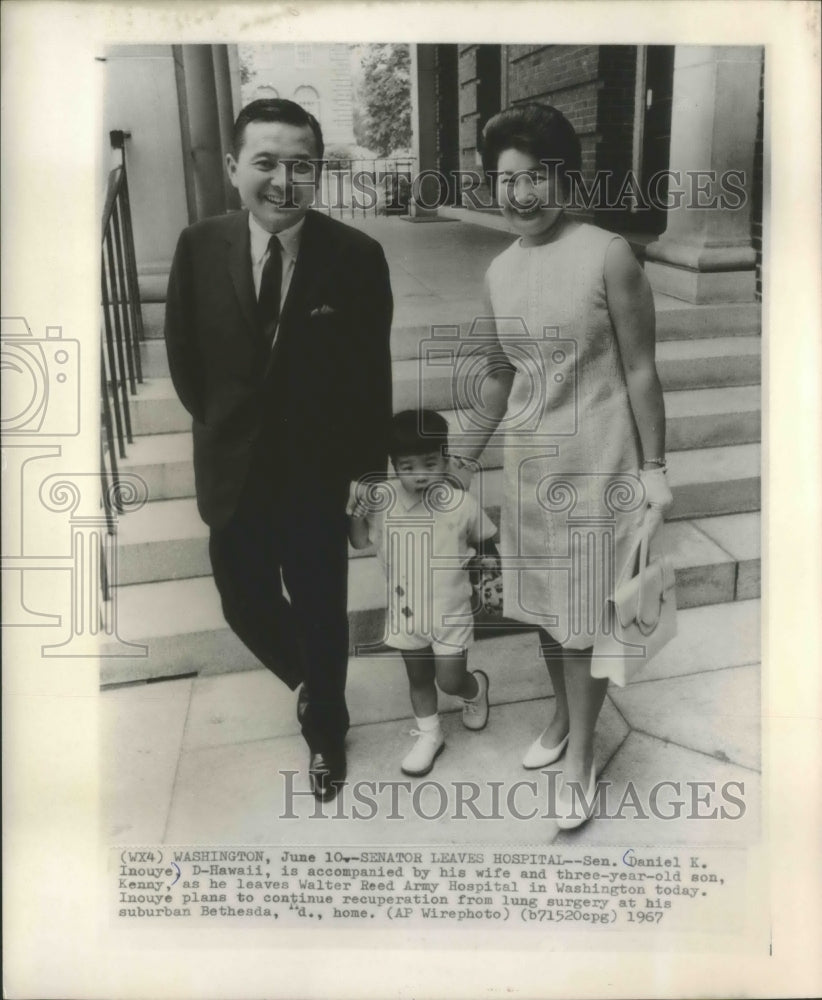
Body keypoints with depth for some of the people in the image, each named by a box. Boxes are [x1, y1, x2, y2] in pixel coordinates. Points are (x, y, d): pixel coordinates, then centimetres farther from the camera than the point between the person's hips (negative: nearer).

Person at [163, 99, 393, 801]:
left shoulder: (357, 256, -14)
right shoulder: (199, 247, -7)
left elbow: (373, 374, -7)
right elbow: (184, 354, 5)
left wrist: (367, 471, -4)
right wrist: (221, 426, 6)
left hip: (318, 472, -2)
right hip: (232, 472, 2)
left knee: (322, 611, 12)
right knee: (245, 603, 14)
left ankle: (325, 731, 39)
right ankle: (310, 681, 48)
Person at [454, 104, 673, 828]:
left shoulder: (607, 256, -12)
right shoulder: (499, 271, 6)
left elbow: (640, 369, -10)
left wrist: (654, 467, -10)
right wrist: (467, 456, 18)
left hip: (597, 463, -6)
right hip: (528, 462, 6)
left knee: (586, 613, 3)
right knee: (545, 602, 18)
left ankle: (580, 756, 20)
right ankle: (563, 716, 39)